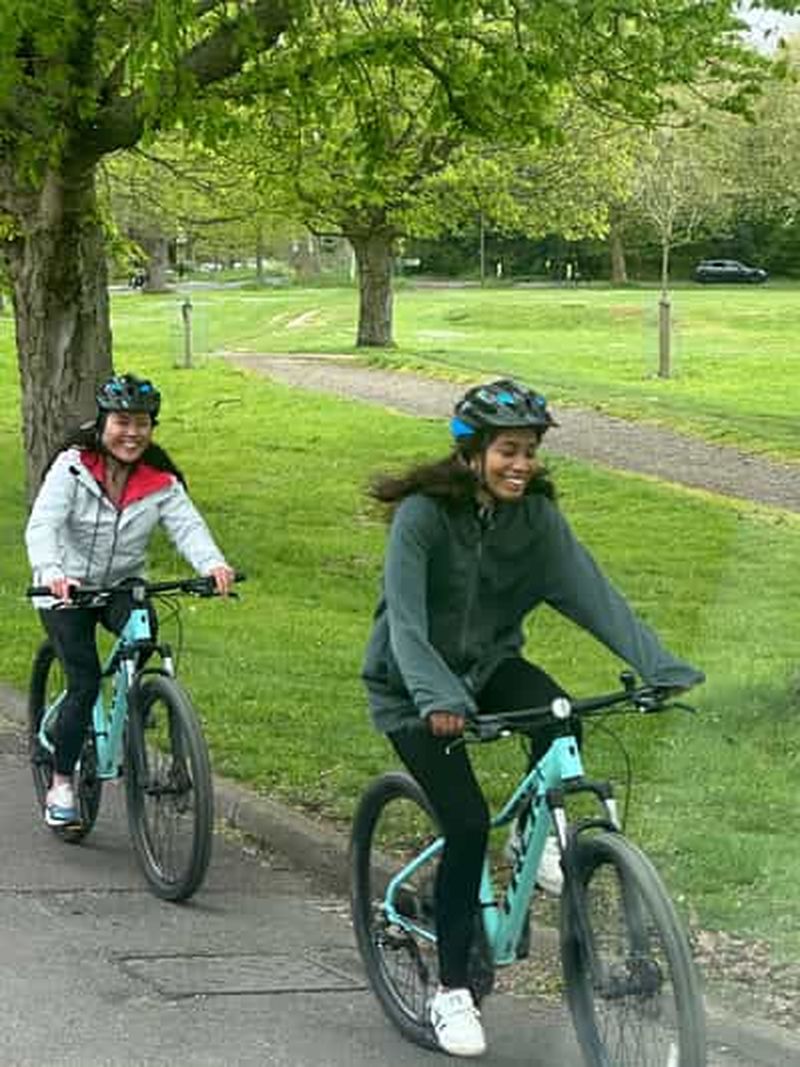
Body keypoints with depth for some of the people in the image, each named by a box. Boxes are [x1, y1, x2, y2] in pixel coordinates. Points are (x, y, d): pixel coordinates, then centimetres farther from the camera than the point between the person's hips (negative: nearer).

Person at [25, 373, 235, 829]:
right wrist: (51, 571, -46)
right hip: (67, 588, -2)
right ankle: (61, 785, 4)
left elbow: (187, 525, -19)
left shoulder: (161, 480, -7)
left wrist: (213, 563, -41)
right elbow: (43, 524, -26)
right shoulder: (73, 466, -15)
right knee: (85, 682, -12)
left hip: (123, 585, 2)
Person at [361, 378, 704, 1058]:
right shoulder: (422, 515, -22)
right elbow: (405, 620, -31)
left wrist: (660, 667, -27)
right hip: (414, 686, -4)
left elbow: (594, 593, -15)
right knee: (467, 823, -15)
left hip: (489, 664, 4)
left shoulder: (536, 516, -9)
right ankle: (451, 992, 1)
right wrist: (436, 698, -46)